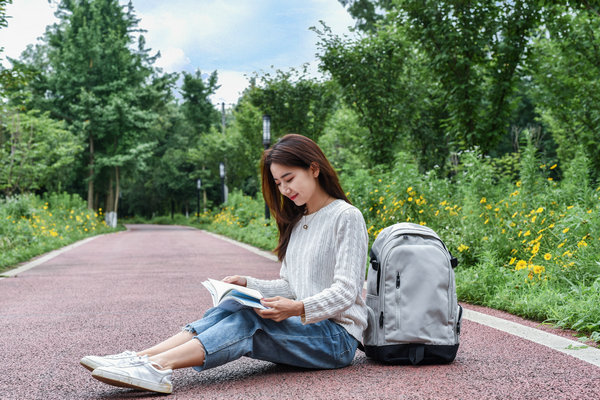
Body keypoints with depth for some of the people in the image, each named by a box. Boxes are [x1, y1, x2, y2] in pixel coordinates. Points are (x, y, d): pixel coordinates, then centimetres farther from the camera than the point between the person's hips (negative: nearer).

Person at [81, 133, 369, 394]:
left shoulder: (346, 217, -7)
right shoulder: (297, 222, 18)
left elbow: (345, 292, -14)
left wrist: (298, 309, -29)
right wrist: (247, 284, 1)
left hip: (338, 336, -6)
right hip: (302, 327, 6)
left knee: (250, 319, -29)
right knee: (224, 312, -18)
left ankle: (159, 366, -43)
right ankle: (142, 358, -33)